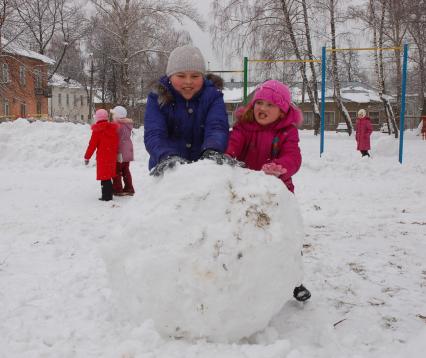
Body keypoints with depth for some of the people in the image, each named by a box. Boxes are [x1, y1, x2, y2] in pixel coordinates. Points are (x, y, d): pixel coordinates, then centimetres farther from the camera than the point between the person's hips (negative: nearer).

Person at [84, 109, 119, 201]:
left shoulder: (97, 131, -10)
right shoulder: (113, 129, 6)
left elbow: (92, 145, -8)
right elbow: (116, 143, 11)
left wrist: (87, 157, 1)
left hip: (102, 157, -6)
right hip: (112, 156, 6)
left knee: (104, 177, -1)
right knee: (108, 176, 15)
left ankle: (107, 196, -1)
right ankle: (108, 195, 20)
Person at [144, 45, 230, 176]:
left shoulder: (213, 96, -3)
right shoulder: (157, 98, -5)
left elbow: (217, 127, -18)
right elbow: (154, 134, -18)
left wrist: (212, 150, -41)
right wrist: (168, 156, -39)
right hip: (167, 172, -1)